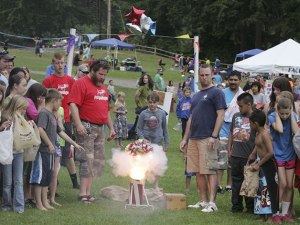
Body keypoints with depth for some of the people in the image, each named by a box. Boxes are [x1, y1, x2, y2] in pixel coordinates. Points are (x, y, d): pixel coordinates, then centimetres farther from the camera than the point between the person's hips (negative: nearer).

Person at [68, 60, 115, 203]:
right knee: (87, 160, -12)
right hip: (86, 127, -8)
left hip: (100, 128, 8)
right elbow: (73, 105, -15)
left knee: (97, 162, 7)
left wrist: (111, 128, 24)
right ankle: (83, 194, -12)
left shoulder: (103, 87, 21)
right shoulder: (81, 83, -6)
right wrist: (78, 124, -24)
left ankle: (88, 192, 11)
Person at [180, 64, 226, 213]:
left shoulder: (216, 93, -2)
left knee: (210, 171, -9)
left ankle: (211, 203, -11)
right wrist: (185, 138, 18)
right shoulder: (196, 96, 21)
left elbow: (220, 115, -10)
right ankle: (203, 201, 13)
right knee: (198, 172, 7)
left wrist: (214, 136, -18)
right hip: (194, 138, 8)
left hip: (207, 138, -8)